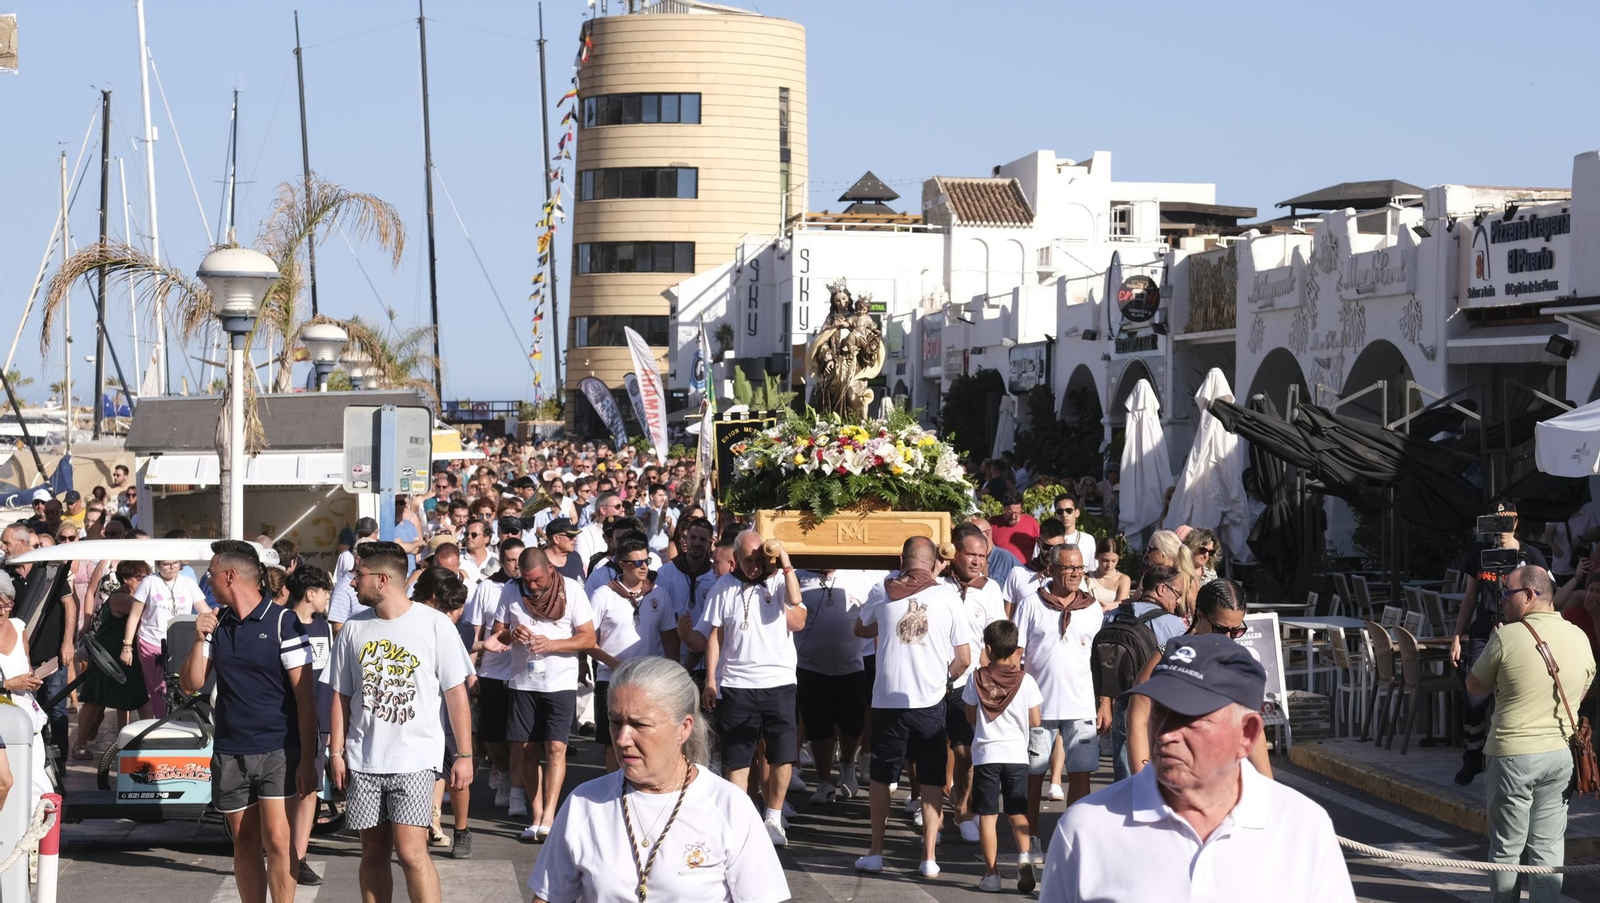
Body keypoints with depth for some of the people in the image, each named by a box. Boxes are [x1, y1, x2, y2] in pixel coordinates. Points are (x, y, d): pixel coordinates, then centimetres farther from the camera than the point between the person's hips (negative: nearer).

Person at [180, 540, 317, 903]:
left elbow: (304, 695, -9)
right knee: (244, 843, 8)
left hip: (278, 750, -5)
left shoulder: (282, 622, -7)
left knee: (277, 840, -12)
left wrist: (307, 760, -13)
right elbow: (190, 684, 10)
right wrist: (200, 639, -6)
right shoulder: (216, 623, 10)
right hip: (229, 752, 5)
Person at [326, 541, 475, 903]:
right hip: (362, 761, 4)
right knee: (374, 852, 8)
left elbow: (456, 692, -2)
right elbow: (341, 696, 11)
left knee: (411, 852, -13)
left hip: (414, 760, -4)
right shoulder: (353, 628, 7)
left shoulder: (434, 624, -4)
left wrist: (464, 755, -4)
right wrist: (336, 753, 5)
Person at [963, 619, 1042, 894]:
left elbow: (971, 716, 5)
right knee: (1017, 813, 11)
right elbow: (1035, 721, -1)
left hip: (985, 754, -1)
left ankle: (991, 873, 2)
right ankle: (1024, 856, -12)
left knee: (987, 815, 3)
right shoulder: (1025, 681, -5)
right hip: (1016, 753, 1)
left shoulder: (977, 678, -4)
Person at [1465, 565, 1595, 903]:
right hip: (1560, 755, 4)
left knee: (1507, 846, 8)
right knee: (1548, 846, 8)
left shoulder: (1507, 637, -14)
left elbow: (1475, 687, -1)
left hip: (1512, 753, -4)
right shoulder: (1579, 638, 2)